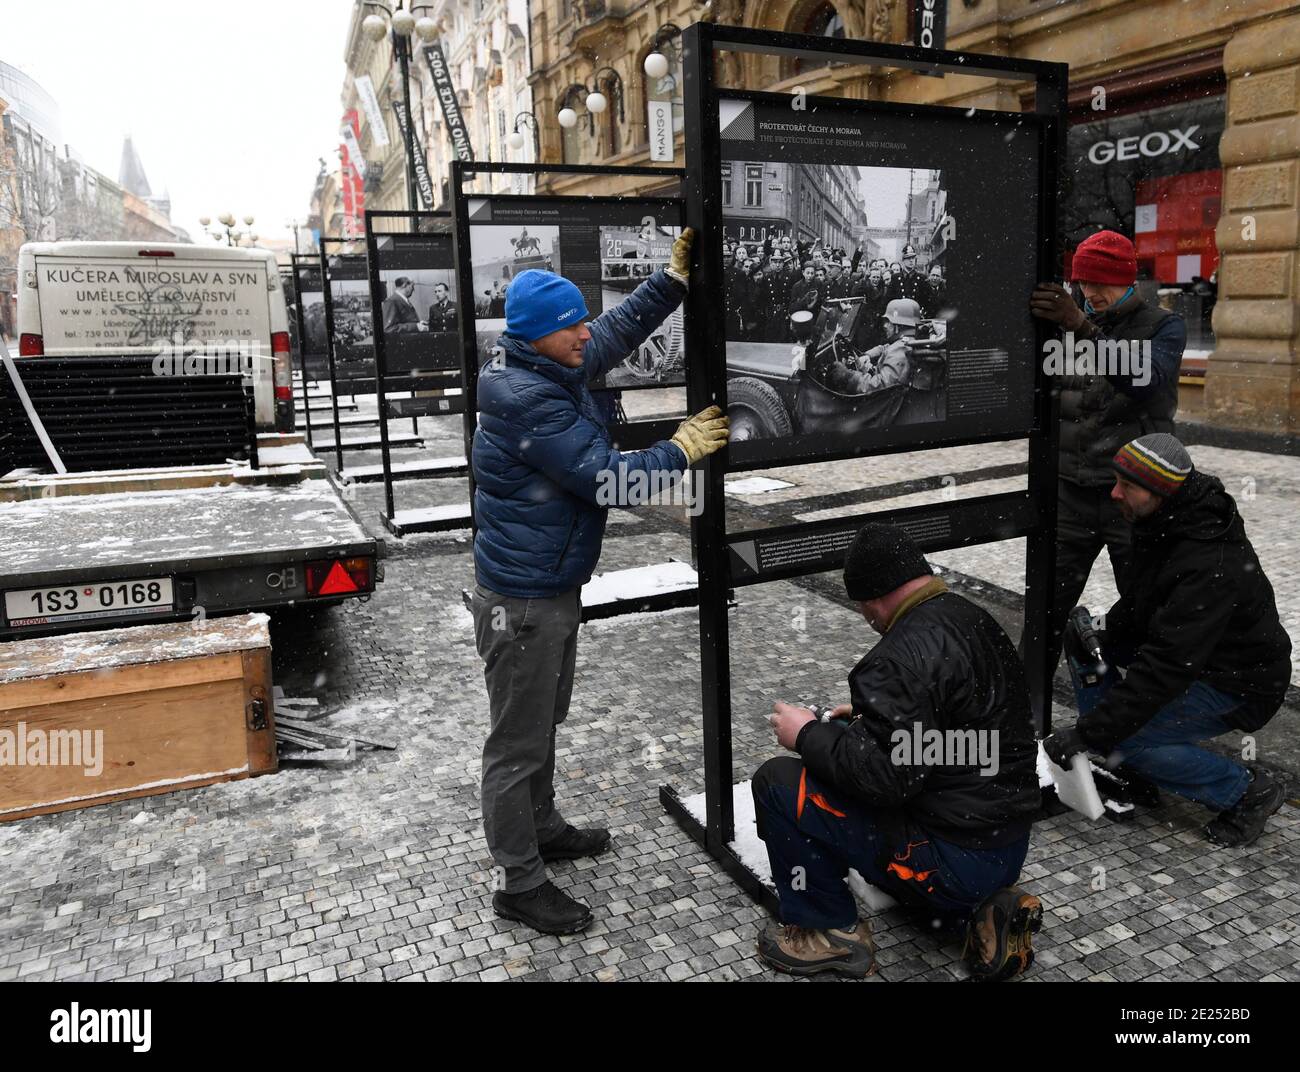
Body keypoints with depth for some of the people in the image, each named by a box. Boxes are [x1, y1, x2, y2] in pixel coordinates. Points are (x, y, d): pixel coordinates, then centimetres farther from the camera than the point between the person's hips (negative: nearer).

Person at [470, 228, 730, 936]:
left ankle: (541, 829, 44)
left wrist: (676, 277, 13)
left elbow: (620, 331, 18)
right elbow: (606, 480, -25)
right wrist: (680, 450, -13)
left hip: (555, 589, 10)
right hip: (522, 603, -10)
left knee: (542, 723, 24)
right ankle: (519, 883, 19)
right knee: (518, 742, 4)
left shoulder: (553, 369, 4)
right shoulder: (528, 401, -26)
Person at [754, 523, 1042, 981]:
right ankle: (976, 907, 16)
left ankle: (831, 932, 8)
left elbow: (881, 774, -28)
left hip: (957, 859, -9)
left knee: (776, 783, -7)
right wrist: (867, 713, 23)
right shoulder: (975, 620, 5)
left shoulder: (909, 651, -24)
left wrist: (808, 735, -12)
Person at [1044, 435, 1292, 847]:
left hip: (1240, 688, -9)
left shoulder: (1210, 566, -35)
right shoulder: (1160, 523, -6)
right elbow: (1136, 599, 12)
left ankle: (1248, 791, 0)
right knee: (1082, 639, 0)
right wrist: (1101, 629, -8)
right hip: (1187, 652, 9)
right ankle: (1123, 774, 6)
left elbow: (1166, 669, -36)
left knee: (1122, 738, -22)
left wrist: (1087, 734, -34)